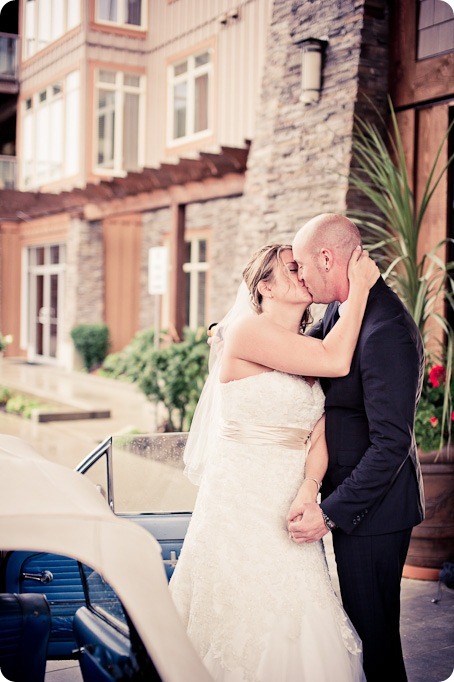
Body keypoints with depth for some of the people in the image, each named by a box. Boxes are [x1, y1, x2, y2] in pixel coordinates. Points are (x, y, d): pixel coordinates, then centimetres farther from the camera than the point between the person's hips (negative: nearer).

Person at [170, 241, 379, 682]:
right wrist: (359, 286, -11)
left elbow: (317, 436, 2)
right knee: (248, 618, 0)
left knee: (297, 623, 8)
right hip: (242, 499, -6)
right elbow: (337, 362, -19)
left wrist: (307, 491, -16)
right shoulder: (247, 330, -11)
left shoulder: (309, 353, 11)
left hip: (290, 501, 7)